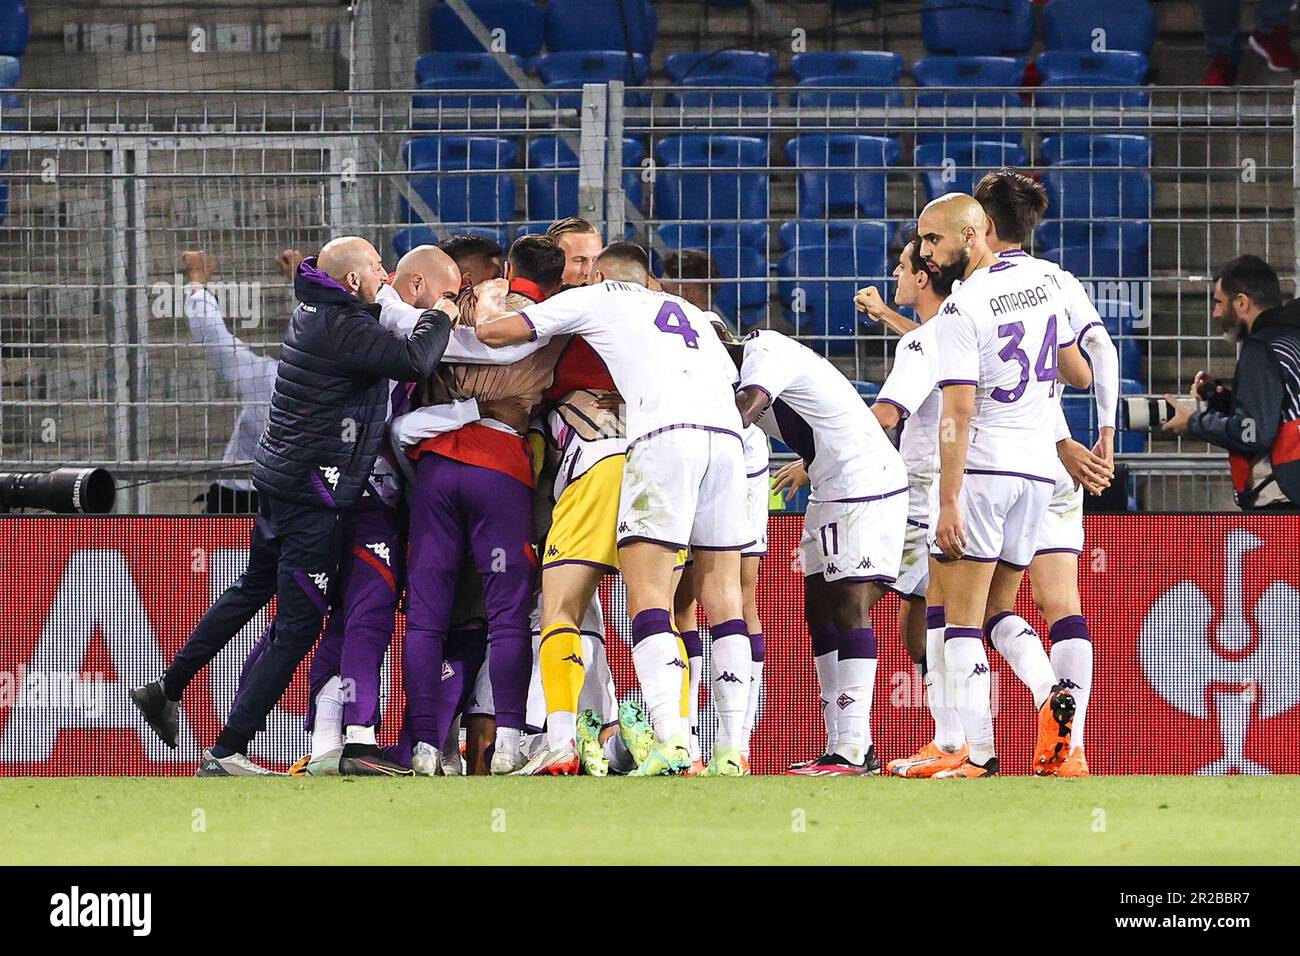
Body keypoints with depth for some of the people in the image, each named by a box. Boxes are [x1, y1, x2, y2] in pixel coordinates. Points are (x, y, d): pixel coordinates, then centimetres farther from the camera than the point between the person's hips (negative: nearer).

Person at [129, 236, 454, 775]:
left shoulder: (313, 312, 10)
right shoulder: (343, 328, -19)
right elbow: (414, 362, -29)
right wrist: (440, 319, -9)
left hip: (279, 481, 10)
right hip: (314, 496, -10)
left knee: (254, 589, 28)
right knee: (297, 626, -4)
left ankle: (167, 690, 36)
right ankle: (225, 754, -6)